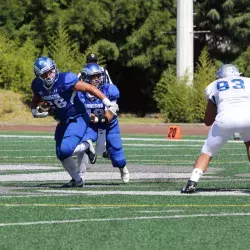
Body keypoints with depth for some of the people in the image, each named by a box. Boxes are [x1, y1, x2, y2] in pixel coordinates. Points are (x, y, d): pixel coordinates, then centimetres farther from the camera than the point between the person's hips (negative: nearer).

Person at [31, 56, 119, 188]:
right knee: (61, 154, 8)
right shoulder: (38, 85, -6)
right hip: (63, 121, 7)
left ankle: (87, 147, 7)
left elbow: (89, 88, -21)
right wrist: (34, 111, -5)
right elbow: (35, 100, 17)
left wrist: (107, 103, -24)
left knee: (66, 150, -23)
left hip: (78, 119, -7)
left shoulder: (65, 80, -26)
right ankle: (77, 180, 28)